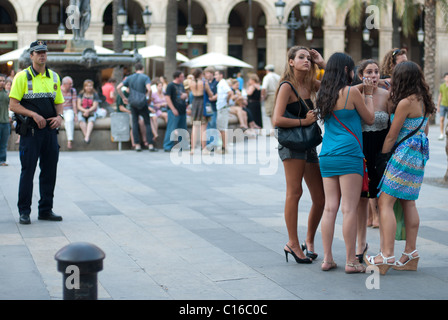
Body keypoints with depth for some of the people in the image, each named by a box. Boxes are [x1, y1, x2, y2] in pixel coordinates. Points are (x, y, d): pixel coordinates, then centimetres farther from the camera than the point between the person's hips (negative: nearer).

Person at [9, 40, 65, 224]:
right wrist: (34, 114, -18)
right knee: (28, 171, -2)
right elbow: (13, 105, -7)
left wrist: (59, 116, -2)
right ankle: (24, 211, 6)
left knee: (49, 171, 8)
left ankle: (46, 210, 18)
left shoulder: (54, 77, 12)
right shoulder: (22, 77, -3)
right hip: (30, 131, -5)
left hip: (50, 130, 5)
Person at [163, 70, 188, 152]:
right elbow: (167, 97, -13)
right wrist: (173, 109, -18)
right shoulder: (171, 85, -8)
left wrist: (185, 95, -1)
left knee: (183, 129, 11)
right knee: (171, 129, -8)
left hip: (182, 111, 8)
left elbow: (185, 95, 26)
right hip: (175, 111, -8)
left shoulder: (181, 85, 15)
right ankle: (167, 147, -4)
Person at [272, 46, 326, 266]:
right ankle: (293, 243, -3)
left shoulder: (310, 85, 13)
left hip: (309, 145, 7)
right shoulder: (287, 87, -8)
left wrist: (322, 63, 7)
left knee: (320, 198, 6)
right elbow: (277, 120, -16)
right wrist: (303, 121, -11)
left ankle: (309, 241, 20)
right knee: (294, 192, -9)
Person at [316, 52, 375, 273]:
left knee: (330, 208, 8)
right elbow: (370, 119, 4)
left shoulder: (324, 94, 11)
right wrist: (368, 94, 16)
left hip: (327, 156, 7)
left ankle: (327, 259, 9)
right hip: (348, 155, -7)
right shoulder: (351, 92, -7)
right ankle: (351, 261, -2)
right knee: (350, 209, -4)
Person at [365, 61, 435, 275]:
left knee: (385, 202, -10)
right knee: (408, 203, 13)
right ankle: (411, 253, 15)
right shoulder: (423, 101, 10)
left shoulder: (405, 103, -16)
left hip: (404, 156, -9)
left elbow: (392, 136, -12)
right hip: (418, 158, 9)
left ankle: (387, 255, -15)